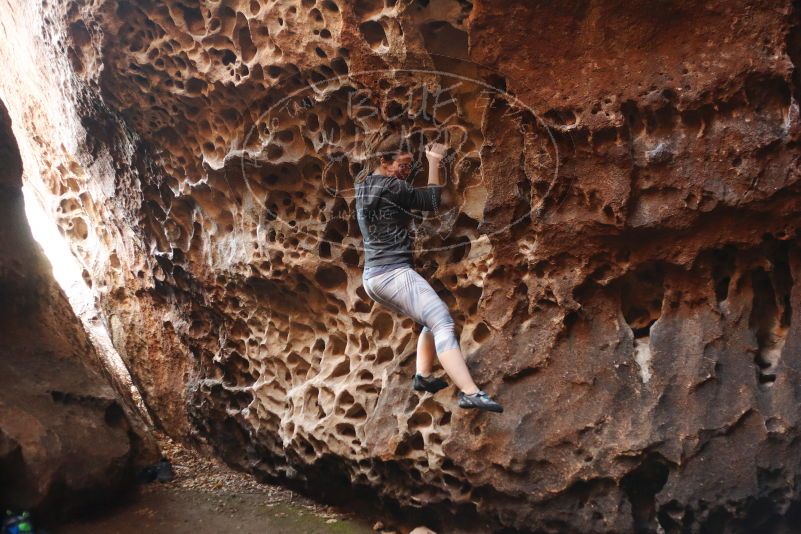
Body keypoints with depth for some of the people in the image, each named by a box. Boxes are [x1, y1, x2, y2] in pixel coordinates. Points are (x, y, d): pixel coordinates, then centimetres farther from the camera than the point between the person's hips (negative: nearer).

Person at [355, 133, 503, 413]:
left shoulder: (363, 186, 15)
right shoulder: (391, 187, -11)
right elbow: (432, 202, -2)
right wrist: (433, 163, 4)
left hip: (371, 277, 10)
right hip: (394, 272, -10)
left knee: (433, 320, 24)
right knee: (443, 323, -19)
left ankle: (423, 376, 16)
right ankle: (470, 392, -31)